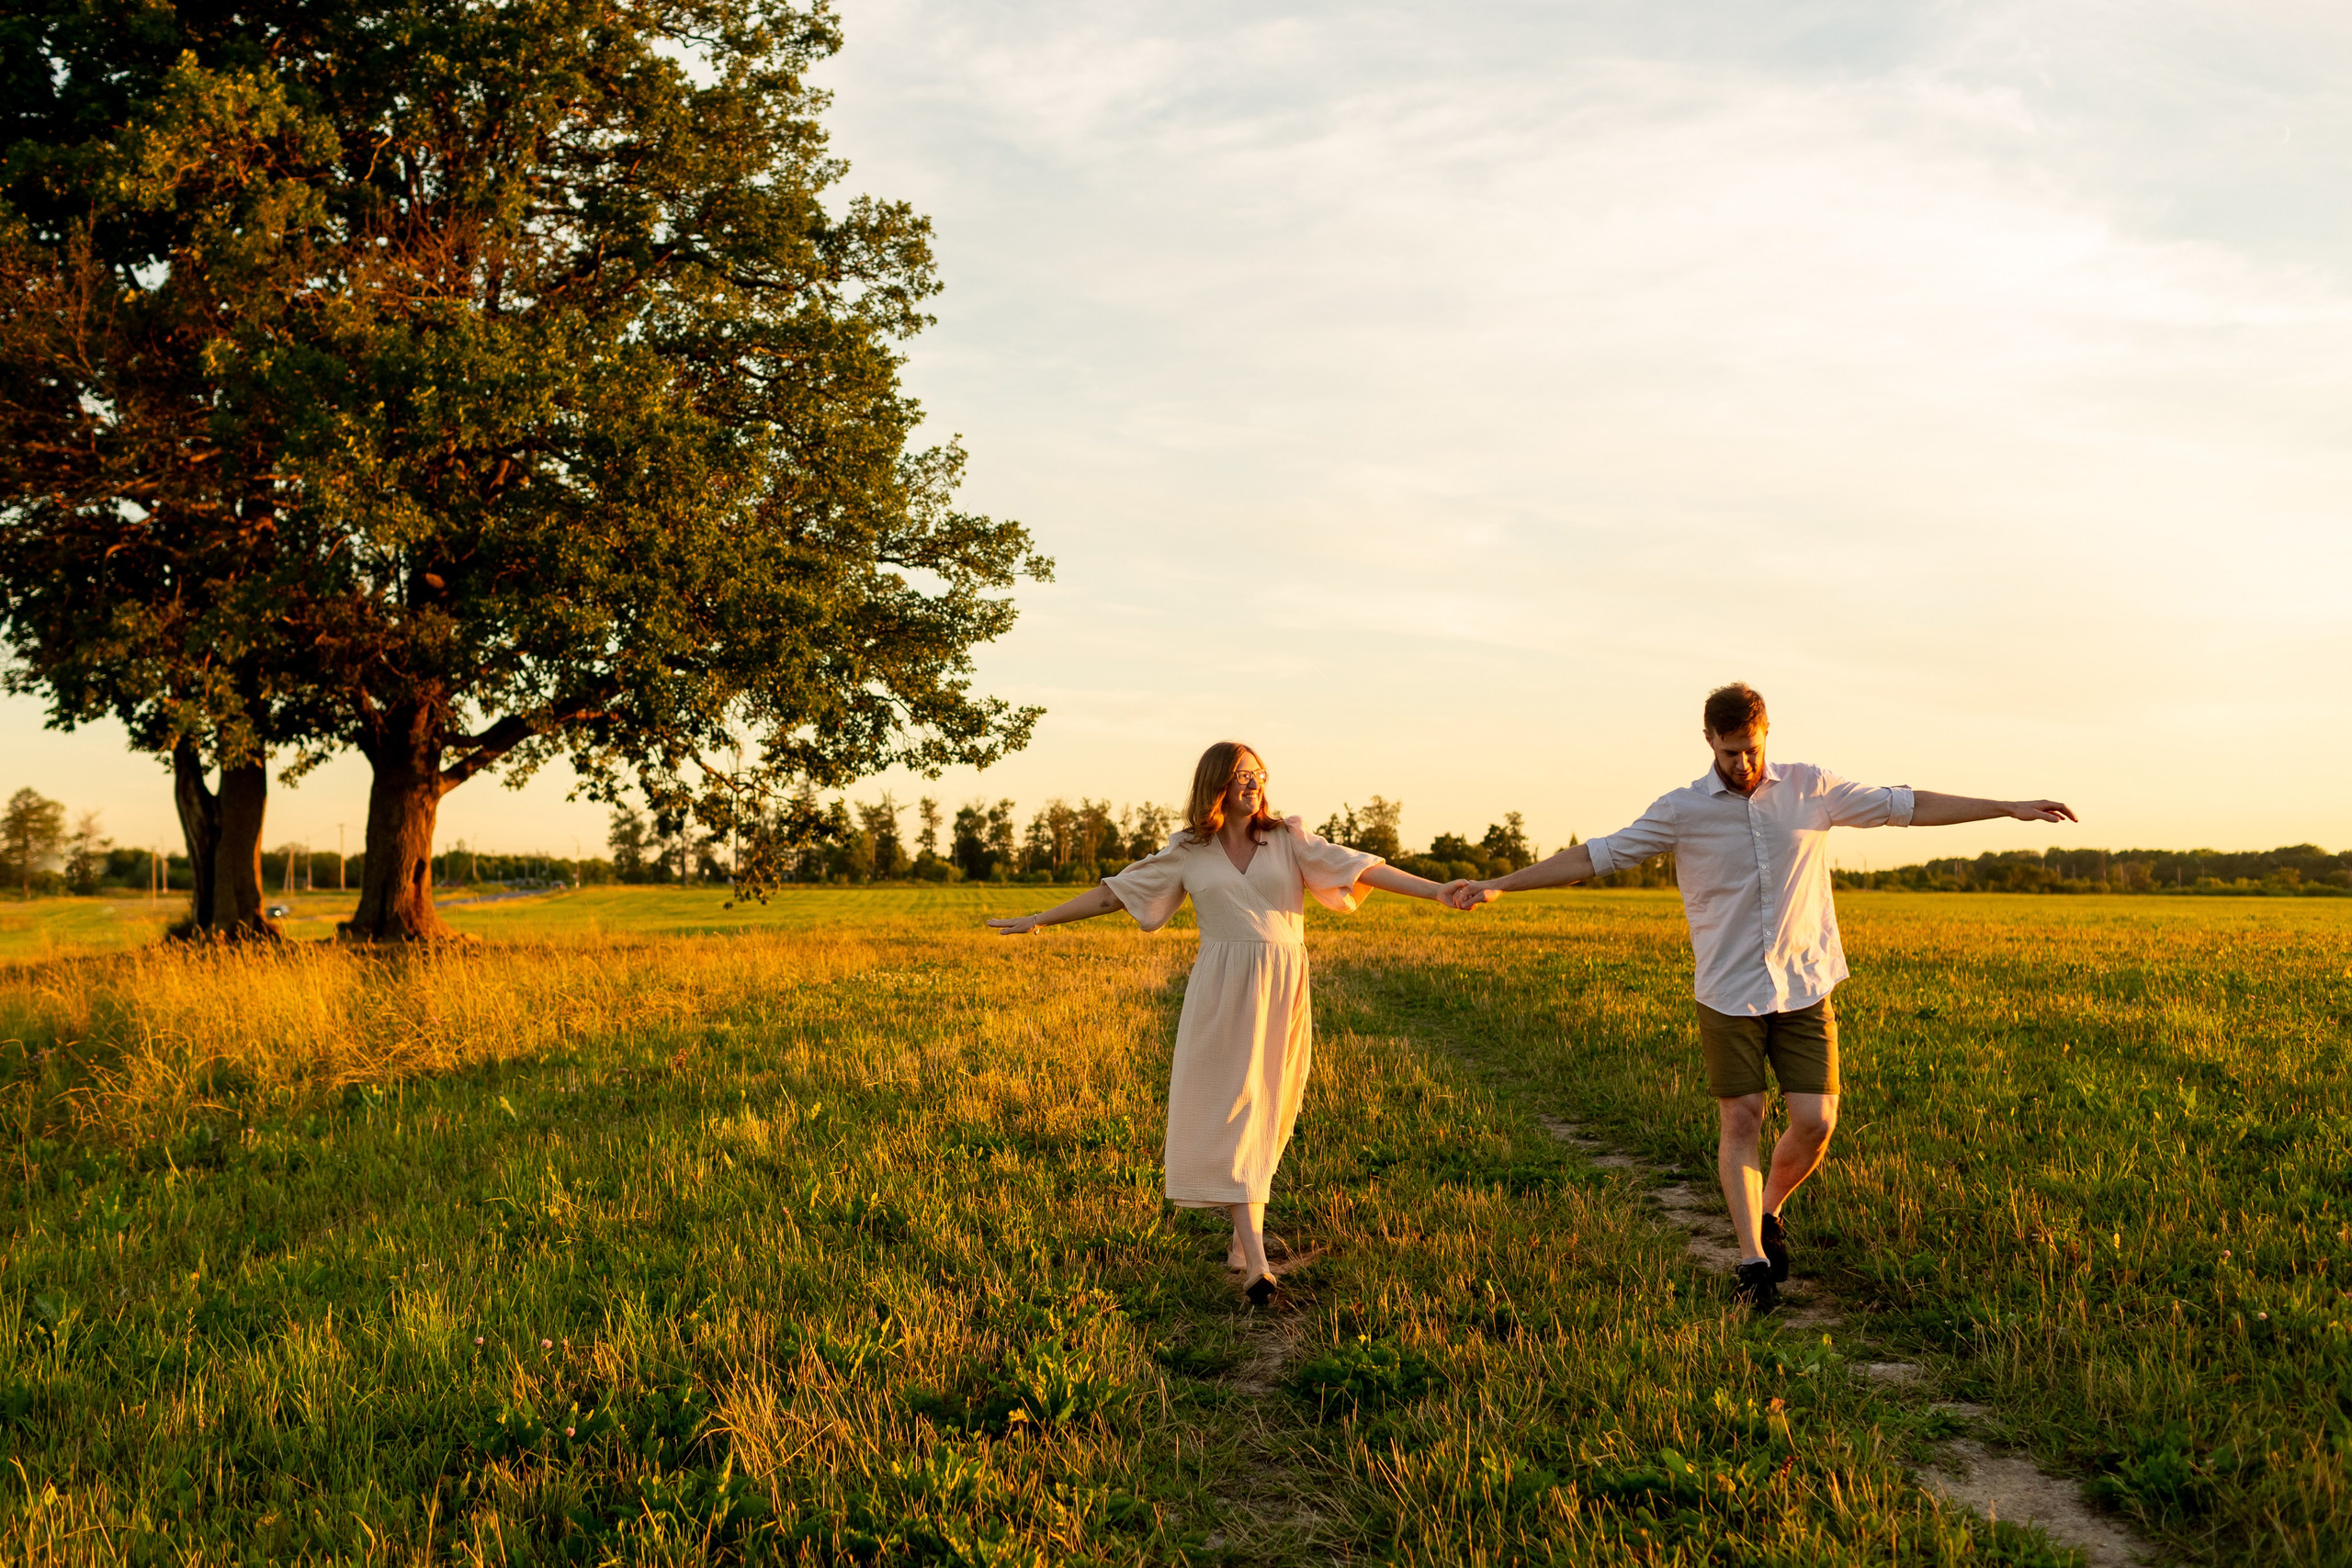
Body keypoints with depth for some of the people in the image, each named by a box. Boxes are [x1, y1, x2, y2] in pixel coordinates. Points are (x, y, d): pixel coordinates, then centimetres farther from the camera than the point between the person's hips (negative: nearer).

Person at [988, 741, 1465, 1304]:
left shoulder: (1288, 839, 8)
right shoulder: (1188, 852, 8)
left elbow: (1358, 867, 1)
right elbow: (1113, 892, 13)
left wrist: (1442, 891, -7)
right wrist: (1037, 920, 12)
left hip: (1283, 989, 1)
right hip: (1223, 990, -1)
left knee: (1265, 1113, 4)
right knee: (1231, 1110, -10)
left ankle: (1244, 1233, 20)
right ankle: (1255, 1259, -15)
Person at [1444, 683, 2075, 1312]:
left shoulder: (1811, 788, 2)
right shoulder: (1681, 810, -4)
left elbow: (1905, 806, 9)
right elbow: (1598, 855, -3)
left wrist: (2011, 807, 10)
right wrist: (1497, 886, -8)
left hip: (1805, 988, 2)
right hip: (1729, 994, -2)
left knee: (1815, 1121, -3)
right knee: (1740, 1120, -2)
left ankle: (1767, 1212, 25)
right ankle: (1753, 1261, 5)